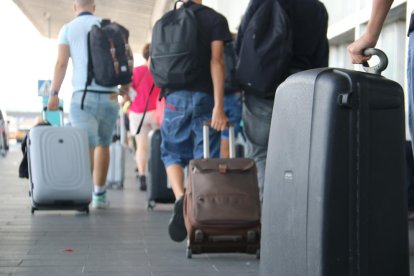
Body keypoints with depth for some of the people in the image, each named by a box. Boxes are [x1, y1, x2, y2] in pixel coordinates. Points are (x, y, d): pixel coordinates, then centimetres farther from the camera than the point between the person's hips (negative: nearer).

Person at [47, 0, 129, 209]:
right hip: (110, 96, 2)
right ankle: (99, 195, 22)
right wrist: (125, 85, 19)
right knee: (103, 145, 16)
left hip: (83, 96, -2)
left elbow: (61, 63, -6)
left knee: (86, 146, -8)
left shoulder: (68, 29, 6)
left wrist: (54, 93, -6)